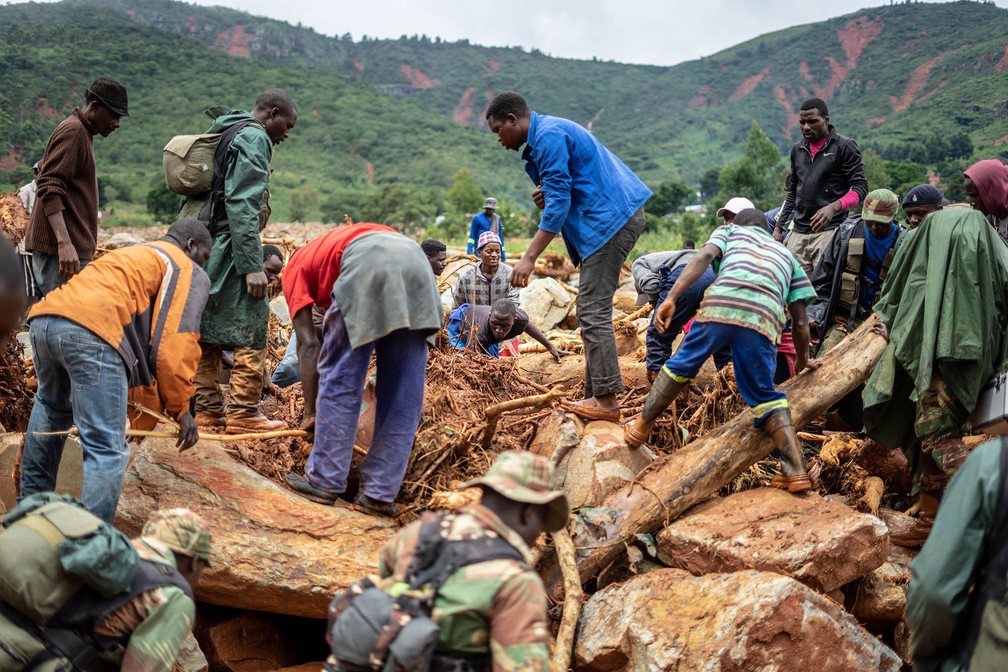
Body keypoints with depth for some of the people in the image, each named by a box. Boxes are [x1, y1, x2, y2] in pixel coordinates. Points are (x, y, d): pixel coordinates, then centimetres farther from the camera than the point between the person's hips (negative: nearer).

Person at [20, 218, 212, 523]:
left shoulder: (132, 256, 40)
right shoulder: (189, 272, 15)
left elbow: (140, 338, 40)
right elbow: (176, 344, 1)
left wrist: (147, 406, 41)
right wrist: (179, 409, 10)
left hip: (43, 317, 9)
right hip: (92, 329, -9)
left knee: (50, 406, 36)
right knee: (108, 451, -6)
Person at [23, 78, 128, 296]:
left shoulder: (82, 133, 22)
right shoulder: (72, 132, -9)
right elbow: (49, 189, -19)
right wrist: (64, 243, -29)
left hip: (72, 247, 10)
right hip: (59, 248, -10)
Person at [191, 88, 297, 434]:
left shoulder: (225, 135, 22)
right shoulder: (254, 137, -8)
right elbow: (242, 205, -18)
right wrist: (252, 266, -21)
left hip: (203, 246, 10)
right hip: (229, 248, -10)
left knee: (209, 328, 11)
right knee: (251, 328, -5)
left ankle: (207, 407, 17)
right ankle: (243, 413, -3)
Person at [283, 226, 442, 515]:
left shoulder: (295, 268, 26)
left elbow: (307, 344, 16)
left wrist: (310, 410, 20)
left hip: (369, 265, -6)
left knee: (339, 379, 9)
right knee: (404, 392, 10)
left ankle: (324, 481, 15)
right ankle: (380, 494, 15)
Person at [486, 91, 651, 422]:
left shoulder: (549, 135, -12)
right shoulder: (545, 134, 20)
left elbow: (559, 201, -19)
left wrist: (529, 258, -21)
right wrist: (545, 196, 1)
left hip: (612, 218, -11)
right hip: (616, 218, 11)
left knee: (592, 311, -13)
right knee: (592, 309, 11)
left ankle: (606, 400, -13)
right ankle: (595, 394, 13)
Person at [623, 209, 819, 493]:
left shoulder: (730, 230, 33)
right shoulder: (787, 255, 38)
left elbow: (704, 256, 8)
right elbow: (800, 323, 31)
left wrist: (671, 297, -1)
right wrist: (803, 361, 48)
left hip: (720, 304, -1)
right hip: (763, 319, 2)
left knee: (681, 365, 19)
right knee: (765, 396, 14)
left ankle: (639, 427, 28)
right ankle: (796, 471, 6)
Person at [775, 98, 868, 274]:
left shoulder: (844, 147, 1)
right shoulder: (797, 150, 20)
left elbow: (860, 187, -4)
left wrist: (834, 207, -22)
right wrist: (779, 227, 19)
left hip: (829, 230, -5)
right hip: (798, 233, 6)